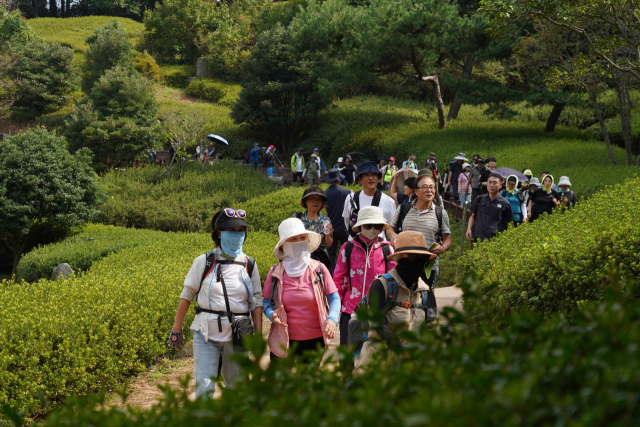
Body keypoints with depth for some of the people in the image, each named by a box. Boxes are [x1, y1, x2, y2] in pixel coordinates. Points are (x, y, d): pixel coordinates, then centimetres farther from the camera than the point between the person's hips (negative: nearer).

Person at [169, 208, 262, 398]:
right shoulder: (204, 262, -2)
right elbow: (187, 295, 5)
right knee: (204, 388, -8)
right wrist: (176, 329, 7)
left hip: (238, 336, 2)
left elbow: (256, 302, 7)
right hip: (207, 334, -2)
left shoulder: (249, 265, 4)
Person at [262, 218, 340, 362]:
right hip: (285, 342, 0)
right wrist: (272, 314, -16)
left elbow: (334, 298, 1)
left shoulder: (318, 269, 0)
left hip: (316, 341, 0)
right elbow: (266, 302, 7)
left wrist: (332, 319, -19)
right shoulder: (275, 273, 1)